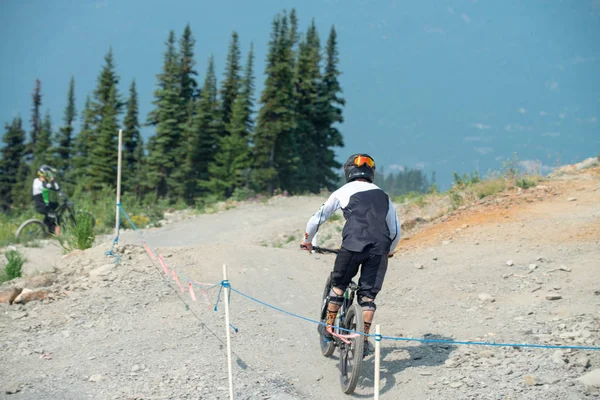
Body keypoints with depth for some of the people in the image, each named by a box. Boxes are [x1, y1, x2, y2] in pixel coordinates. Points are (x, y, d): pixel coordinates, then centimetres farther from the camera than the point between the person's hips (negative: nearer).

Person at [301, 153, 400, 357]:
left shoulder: (343, 192, 16)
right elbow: (396, 230, 27)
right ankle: (364, 339, 5)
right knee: (368, 293, 10)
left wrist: (307, 240, 35)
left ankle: (329, 328, 24)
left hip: (353, 245, -2)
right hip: (380, 248, 2)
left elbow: (318, 217, 19)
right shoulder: (382, 196, 25)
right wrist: (389, 250, 45)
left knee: (338, 284, 19)